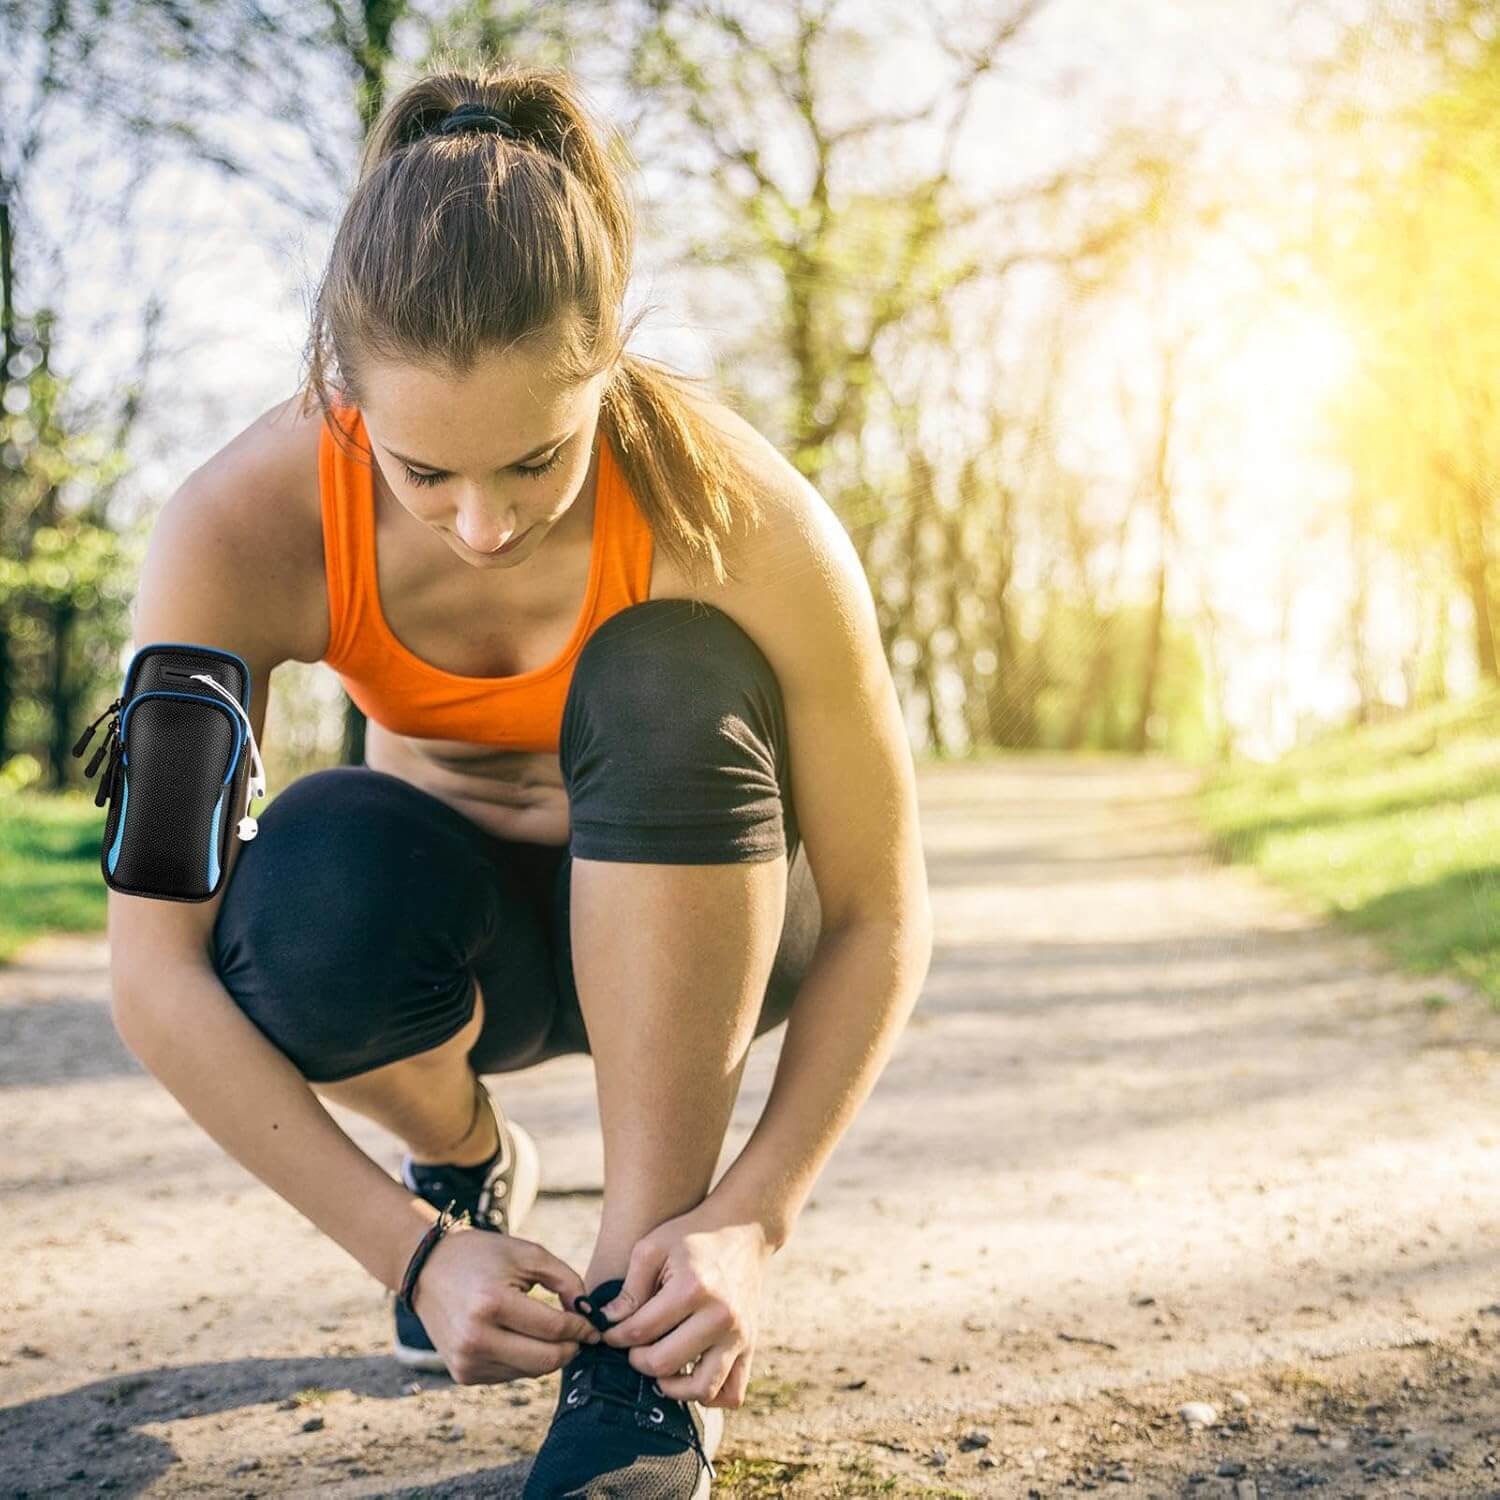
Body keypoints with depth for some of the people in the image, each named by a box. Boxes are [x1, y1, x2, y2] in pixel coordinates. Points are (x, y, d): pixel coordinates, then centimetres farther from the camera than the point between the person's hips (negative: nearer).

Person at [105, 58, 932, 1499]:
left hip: (690, 917, -1)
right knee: (313, 879, -35)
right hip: (465, 931, 1)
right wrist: (414, 1249, -31)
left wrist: (749, 1218, -32)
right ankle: (467, 1160, 3)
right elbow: (155, 971, -27)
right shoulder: (242, 527, -29)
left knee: (669, 679, -34)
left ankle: (638, 1338, -24)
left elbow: (879, 917, -22)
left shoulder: (737, 514, -31)